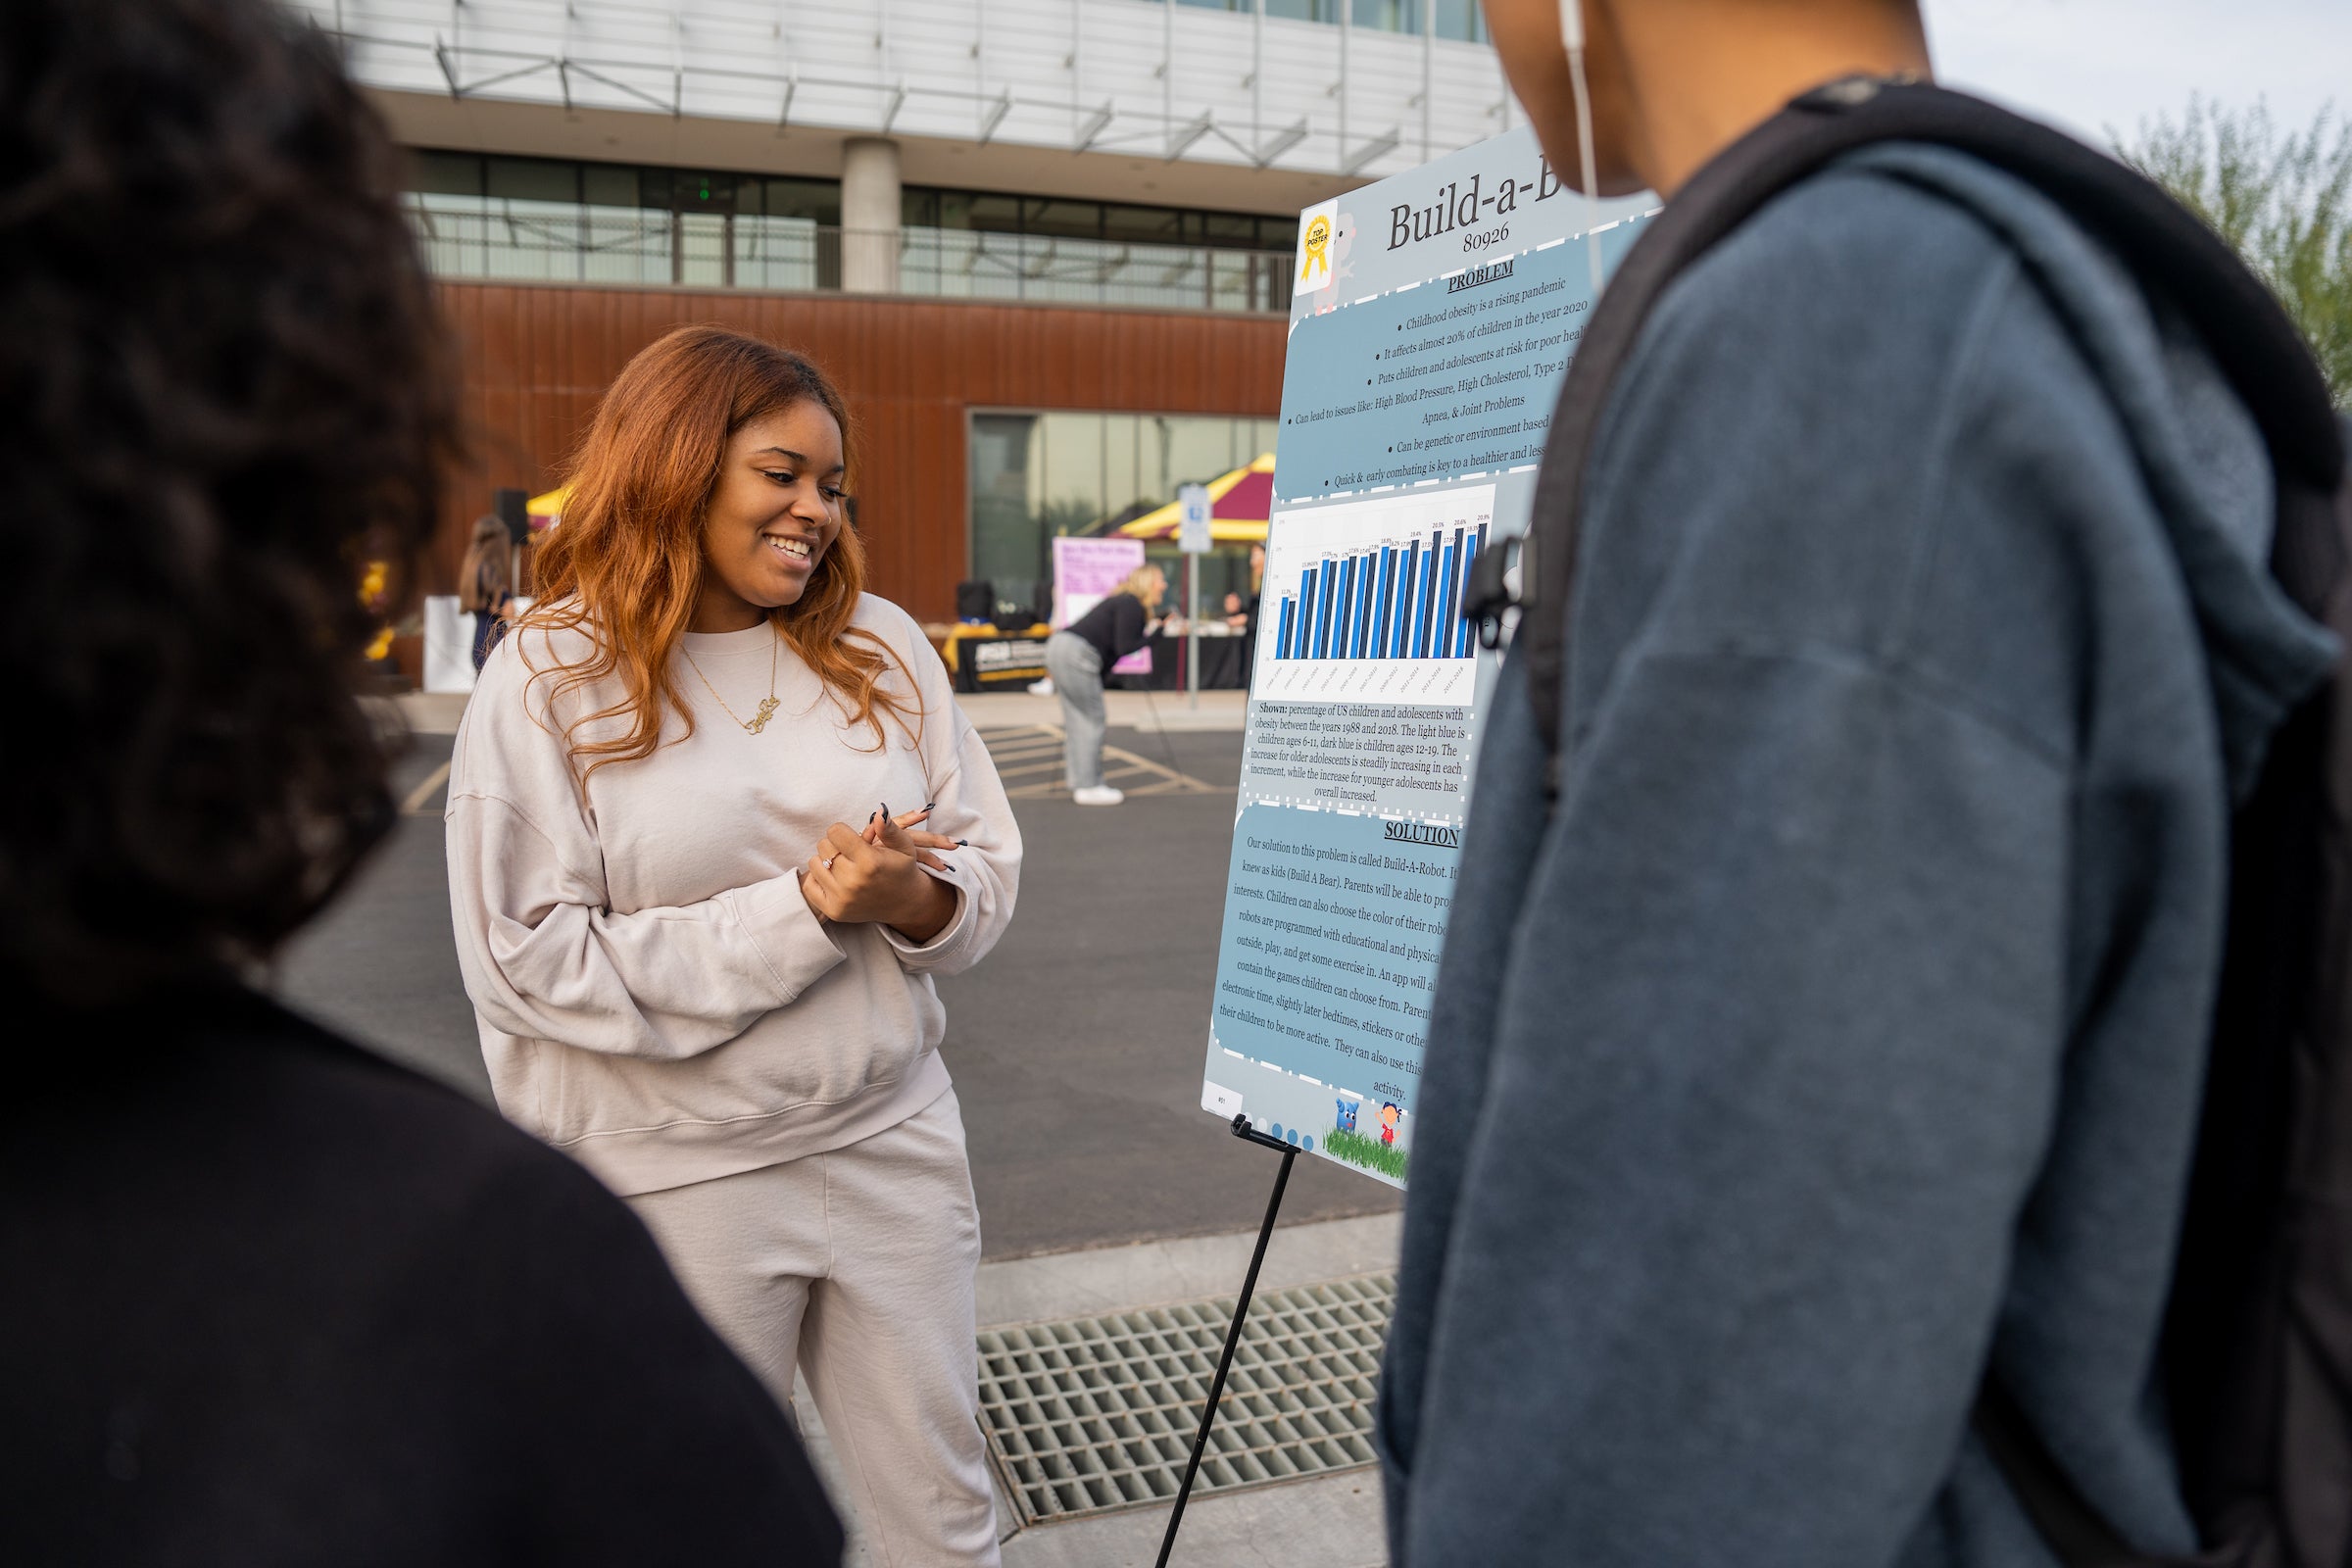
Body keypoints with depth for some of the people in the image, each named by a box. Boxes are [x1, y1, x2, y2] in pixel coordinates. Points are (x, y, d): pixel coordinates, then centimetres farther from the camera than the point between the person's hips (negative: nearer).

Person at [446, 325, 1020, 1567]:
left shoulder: (879, 646, 3)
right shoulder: (546, 679, -7)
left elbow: (990, 869, 6)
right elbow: (528, 961, -14)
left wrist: (917, 900, -18)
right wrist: (802, 911, -19)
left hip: (891, 1143, 3)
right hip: (675, 1185, -3)